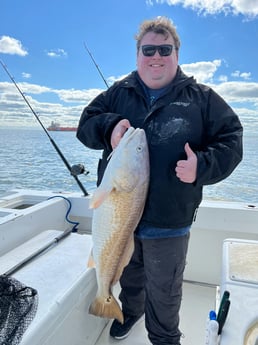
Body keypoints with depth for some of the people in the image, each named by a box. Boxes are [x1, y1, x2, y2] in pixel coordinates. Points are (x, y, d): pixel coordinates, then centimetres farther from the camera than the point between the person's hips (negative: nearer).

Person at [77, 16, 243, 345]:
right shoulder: (118, 93, 5)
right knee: (128, 275, 28)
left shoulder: (201, 97, -1)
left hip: (169, 221, -2)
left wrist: (203, 166, -22)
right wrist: (110, 126, -18)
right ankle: (130, 311, 59)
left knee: (164, 292, 15)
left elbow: (231, 140, -2)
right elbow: (85, 124, 4)